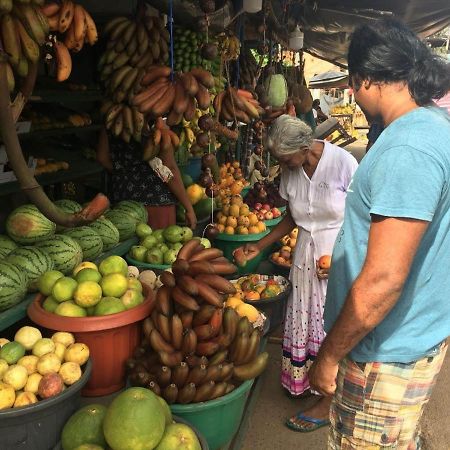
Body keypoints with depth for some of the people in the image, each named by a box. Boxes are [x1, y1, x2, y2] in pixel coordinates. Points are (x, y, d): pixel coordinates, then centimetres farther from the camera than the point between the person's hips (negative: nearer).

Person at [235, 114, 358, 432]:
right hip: (306, 251, 5)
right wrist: (260, 246, 7)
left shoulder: (342, 162, -18)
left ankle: (329, 402, 18)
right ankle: (303, 381, 32)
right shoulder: (290, 172, 0)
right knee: (304, 318, 11)